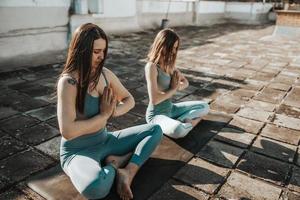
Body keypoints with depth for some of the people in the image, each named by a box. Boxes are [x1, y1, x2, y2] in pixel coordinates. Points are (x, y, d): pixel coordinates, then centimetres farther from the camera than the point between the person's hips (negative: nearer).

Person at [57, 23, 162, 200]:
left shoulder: (105, 73, -2)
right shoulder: (68, 82, -22)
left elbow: (129, 100, 10)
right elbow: (67, 131, -29)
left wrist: (113, 112, -13)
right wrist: (104, 115, -19)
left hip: (105, 141, 7)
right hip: (78, 151, -6)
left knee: (155, 130, 2)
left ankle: (128, 173, -13)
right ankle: (114, 165, -5)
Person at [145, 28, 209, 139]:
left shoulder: (169, 63, 4)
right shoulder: (151, 66, -21)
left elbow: (185, 82, 14)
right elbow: (154, 99, -27)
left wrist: (178, 86, -11)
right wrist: (173, 89, -11)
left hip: (170, 109, 9)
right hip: (156, 115, -8)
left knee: (204, 107, 11)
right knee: (178, 130, -38)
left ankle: (176, 122, -5)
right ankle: (188, 123, -5)